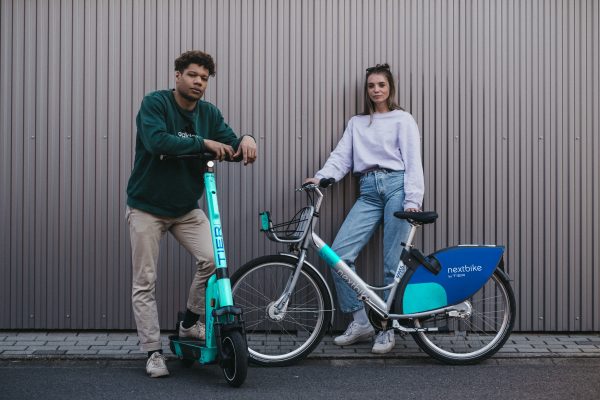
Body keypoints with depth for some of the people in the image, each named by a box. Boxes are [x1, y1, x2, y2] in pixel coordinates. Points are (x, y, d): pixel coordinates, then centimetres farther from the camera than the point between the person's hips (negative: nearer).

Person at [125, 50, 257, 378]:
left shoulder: (209, 113, 2)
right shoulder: (154, 103, -13)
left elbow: (231, 148, -6)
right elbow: (156, 141, -30)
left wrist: (245, 140, -28)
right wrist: (203, 143, -31)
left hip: (187, 208, 4)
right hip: (147, 206, -4)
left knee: (212, 259, -14)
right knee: (145, 283, -1)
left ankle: (190, 325, 8)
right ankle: (153, 352, 11)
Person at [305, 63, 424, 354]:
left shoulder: (403, 119, 10)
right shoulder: (356, 123, 23)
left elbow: (412, 161, 1)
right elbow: (341, 156, 11)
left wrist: (413, 200, -12)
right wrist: (320, 178, -8)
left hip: (396, 186, -4)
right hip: (368, 192, 4)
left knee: (393, 264, -6)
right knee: (338, 253, -11)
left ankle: (388, 328, 6)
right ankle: (360, 322, -1)